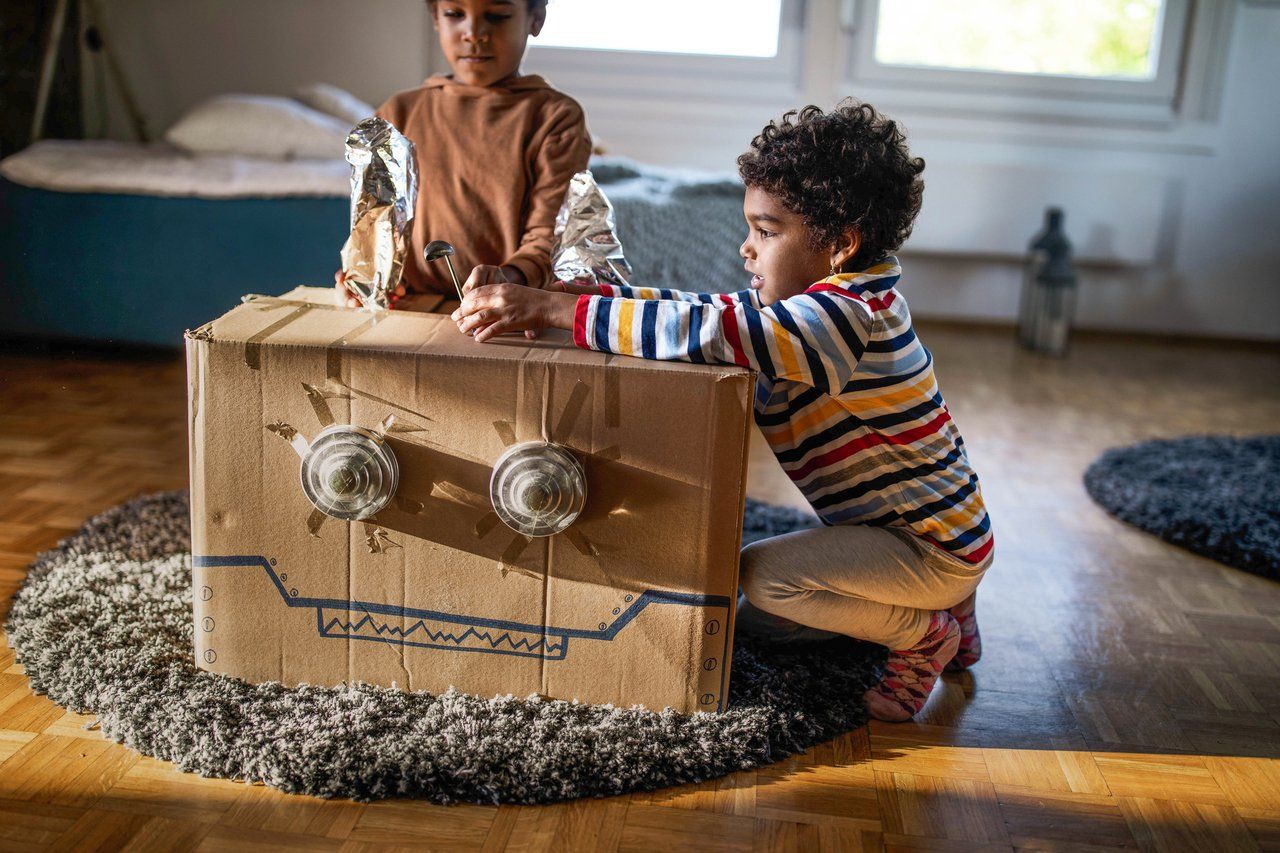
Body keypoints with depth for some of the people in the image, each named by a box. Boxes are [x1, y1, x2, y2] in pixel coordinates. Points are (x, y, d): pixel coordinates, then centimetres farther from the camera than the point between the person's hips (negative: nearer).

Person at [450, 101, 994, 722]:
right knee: (749, 621, 15)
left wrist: (554, 310, -38)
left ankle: (927, 634, -2)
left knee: (763, 576, -26)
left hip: (935, 546, -10)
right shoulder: (824, 300, 3)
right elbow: (711, 313, 5)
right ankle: (937, 607, 20)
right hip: (894, 525, 10)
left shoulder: (849, 316, -29)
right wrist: (594, 295, -8)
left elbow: (711, 332, -40)